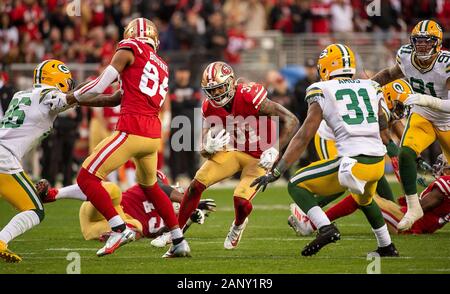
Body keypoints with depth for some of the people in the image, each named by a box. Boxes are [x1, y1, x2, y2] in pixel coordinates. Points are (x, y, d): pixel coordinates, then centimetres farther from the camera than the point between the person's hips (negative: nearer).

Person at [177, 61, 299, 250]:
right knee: (197, 184, -10)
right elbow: (203, 151, -7)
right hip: (234, 150, 5)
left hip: (260, 156, -5)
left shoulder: (249, 97, -29)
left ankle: (238, 226, 17)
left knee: (241, 200, -20)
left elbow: (291, 120, -27)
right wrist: (210, 147, -33)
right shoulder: (210, 108, -11)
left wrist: (274, 150, -35)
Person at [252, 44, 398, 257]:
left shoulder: (322, 92, 4)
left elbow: (303, 137, 1)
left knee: (296, 186, 8)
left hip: (352, 162, -6)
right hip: (378, 162, 6)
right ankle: (387, 247, 38)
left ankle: (326, 228, -11)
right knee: (364, 199, 37)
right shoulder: (371, 88, 16)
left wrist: (276, 172, 5)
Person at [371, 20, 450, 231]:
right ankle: (413, 207, -13)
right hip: (422, 117, 2)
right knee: (406, 153, -23)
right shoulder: (406, 56, -15)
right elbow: (391, 74, 10)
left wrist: (426, 100, -52)